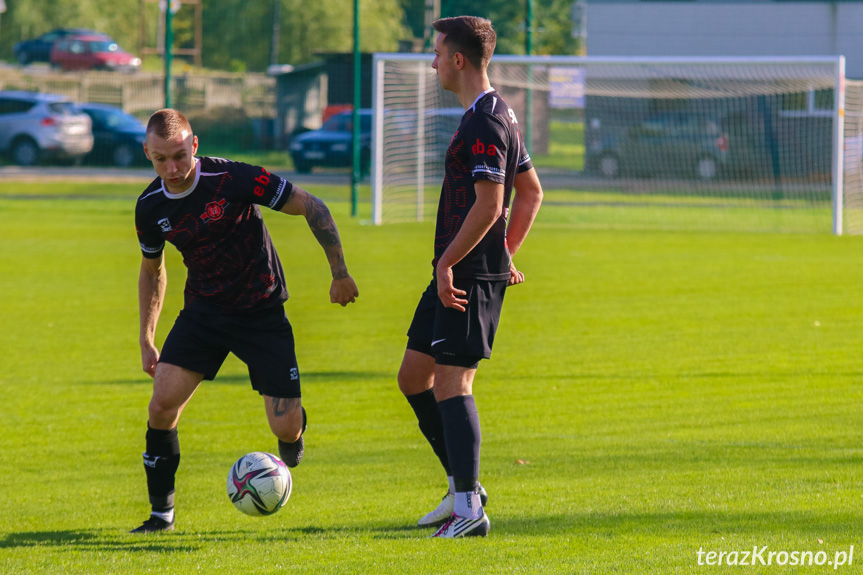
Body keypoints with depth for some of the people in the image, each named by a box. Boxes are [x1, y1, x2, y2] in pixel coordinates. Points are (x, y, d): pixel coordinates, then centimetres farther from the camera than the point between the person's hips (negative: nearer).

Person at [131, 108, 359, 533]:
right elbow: (152, 270, 14)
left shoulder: (232, 179, -22)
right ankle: (162, 513, 1)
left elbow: (312, 207, -14)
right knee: (162, 405, -16)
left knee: (284, 427, -9)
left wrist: (340, 274, -12)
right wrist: (146, 339, 12)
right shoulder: (150, 207, -6)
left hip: (262, 312, -3)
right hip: (203, 309, 3)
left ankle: (293, 430, 32)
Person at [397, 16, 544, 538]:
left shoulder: (484, 123, -16)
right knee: (413, 377, 15)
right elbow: (532, 191, 23)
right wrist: (507, 255, 21)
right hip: (462, 273, 10)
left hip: (470, 275, -10)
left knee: (451, 382, -11)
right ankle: (464, 484, 19)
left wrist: (447, 263, -18)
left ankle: (470, 509, -13)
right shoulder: (499, 114, 16)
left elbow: (489, 205, -23)